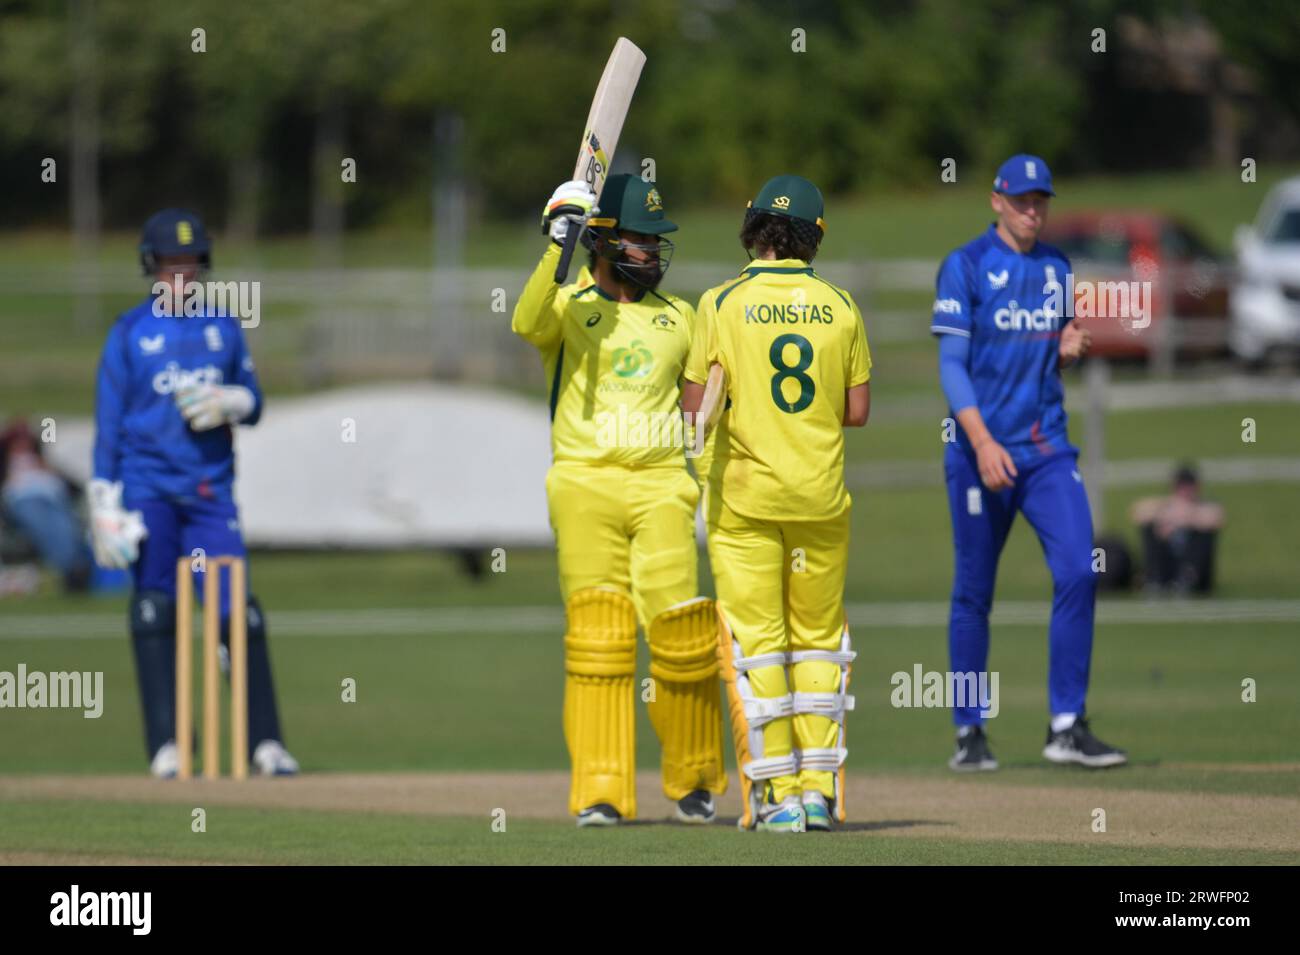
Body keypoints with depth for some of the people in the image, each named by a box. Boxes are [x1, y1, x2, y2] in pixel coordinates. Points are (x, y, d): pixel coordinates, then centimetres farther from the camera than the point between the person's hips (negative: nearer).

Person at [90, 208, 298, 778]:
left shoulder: (222, 326, 12)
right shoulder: (129, 332, 3)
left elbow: (252, 400, 15)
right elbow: (108, 421, 1)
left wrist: (230, 402, -9)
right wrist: (105, 506, -6)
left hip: (212, 491, 2)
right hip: (149, 488, -2)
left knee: (240, 614, -5)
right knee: (154, 612, -5)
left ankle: (265, 744, -3)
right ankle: (166, 747, -3)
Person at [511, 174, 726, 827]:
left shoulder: (678, 318, 17)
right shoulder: (567, 308, 5)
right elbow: (528, 324, -19)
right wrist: (557, 245, -31)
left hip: (661, 485, 2)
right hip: (585, 484, -2)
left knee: (678, 624, -8)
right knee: (597, 633, -7)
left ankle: (694, 779, 10)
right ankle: (601, 792, -5)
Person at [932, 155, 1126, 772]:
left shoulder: (1055, 268, 13)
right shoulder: (965, 266, -3)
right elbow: (951, 363, -9)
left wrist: (1070, 345, 0)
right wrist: (981, 441, -21)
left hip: (1048, 450, 4)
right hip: (981, 452, -4)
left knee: (1078, 573, -10)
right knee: (973, 592, 2)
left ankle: (1067, 727, -6)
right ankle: (969, 733, 11)